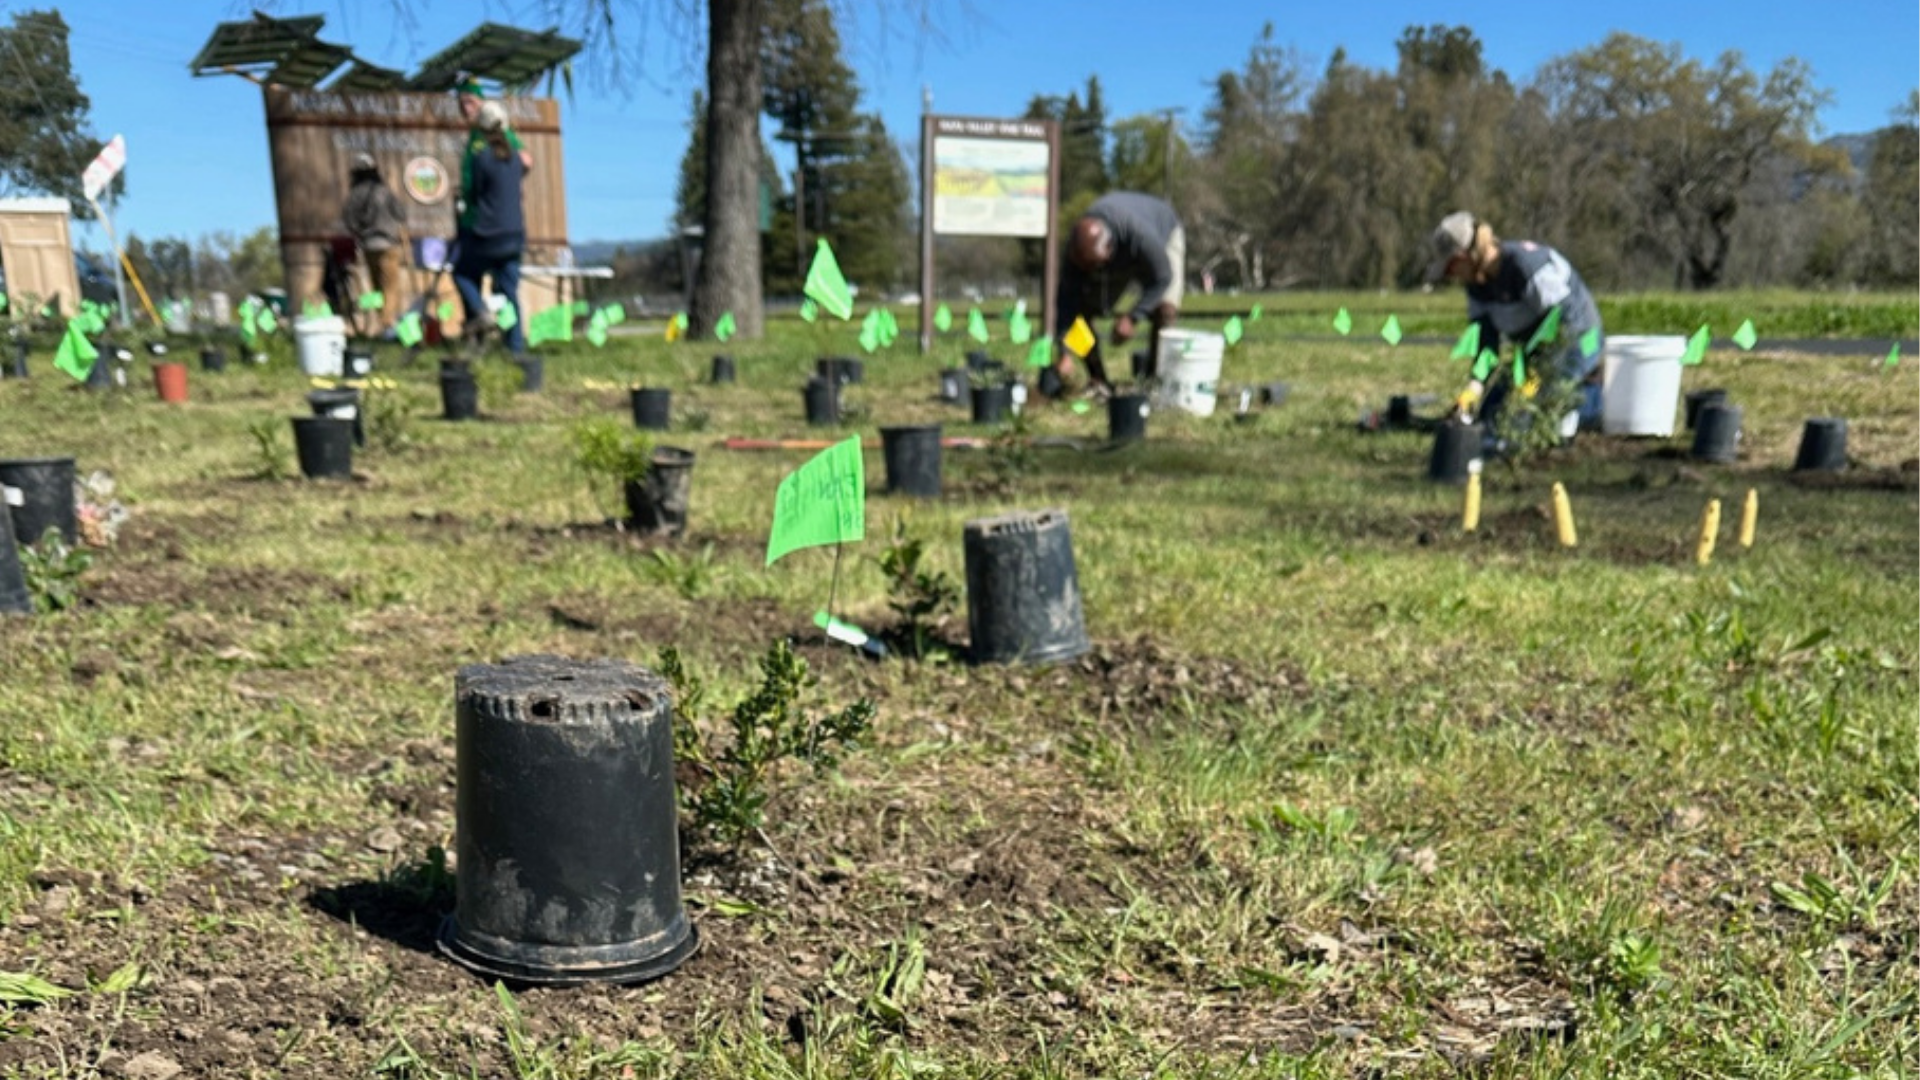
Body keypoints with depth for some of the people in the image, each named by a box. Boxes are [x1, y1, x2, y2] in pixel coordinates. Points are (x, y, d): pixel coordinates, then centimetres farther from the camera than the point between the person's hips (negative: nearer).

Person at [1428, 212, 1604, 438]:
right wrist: (1475, 386, -18)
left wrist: (1539, 377, -28)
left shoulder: (1526, 264, -29)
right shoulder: (1478, 283, -2)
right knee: (1491, 414, 5)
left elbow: (1565, 320, -28)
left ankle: (1588, 397, 3)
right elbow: (1484, 334, -4)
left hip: (1577, 341, -9)